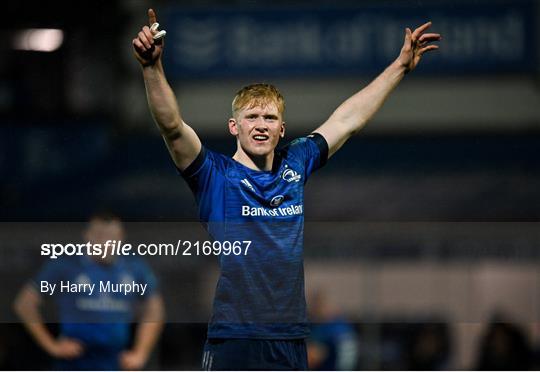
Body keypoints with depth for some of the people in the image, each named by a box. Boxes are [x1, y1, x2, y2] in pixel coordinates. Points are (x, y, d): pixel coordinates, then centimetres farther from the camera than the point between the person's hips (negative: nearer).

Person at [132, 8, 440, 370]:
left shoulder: (294, 166, 11)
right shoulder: (216, 175, -2)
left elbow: (350, 119, 20)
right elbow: (173, 127, -17)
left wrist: (402, 65, 25)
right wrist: (153, 67, -31)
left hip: (291, 340, 5)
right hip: (233, 341, -5)